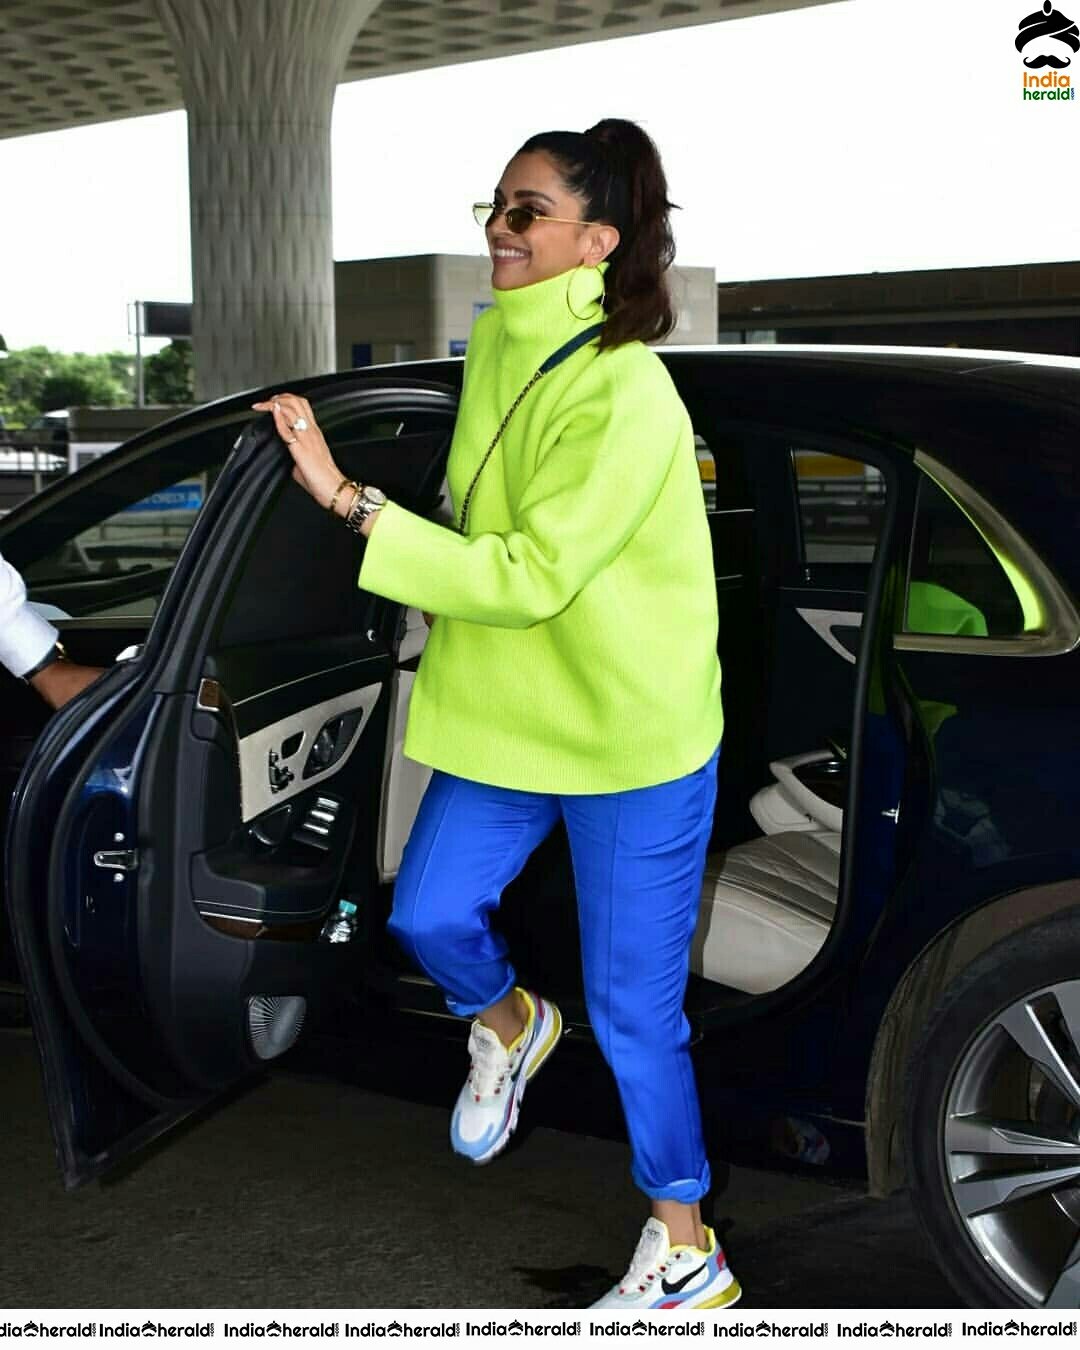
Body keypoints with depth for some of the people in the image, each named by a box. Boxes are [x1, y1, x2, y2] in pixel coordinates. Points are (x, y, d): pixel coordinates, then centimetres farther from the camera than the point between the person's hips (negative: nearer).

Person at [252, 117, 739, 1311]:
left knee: (633, 1010, 4)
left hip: (634, 739, -7)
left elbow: (529, 577, -29)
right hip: (504, 711, 7)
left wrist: (346, 496, -31)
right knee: (427, 916, 11)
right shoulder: (495, 340, 1)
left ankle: (685, 1248, 25)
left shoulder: (628, 397, -24)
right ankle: (507, 1026, 46)